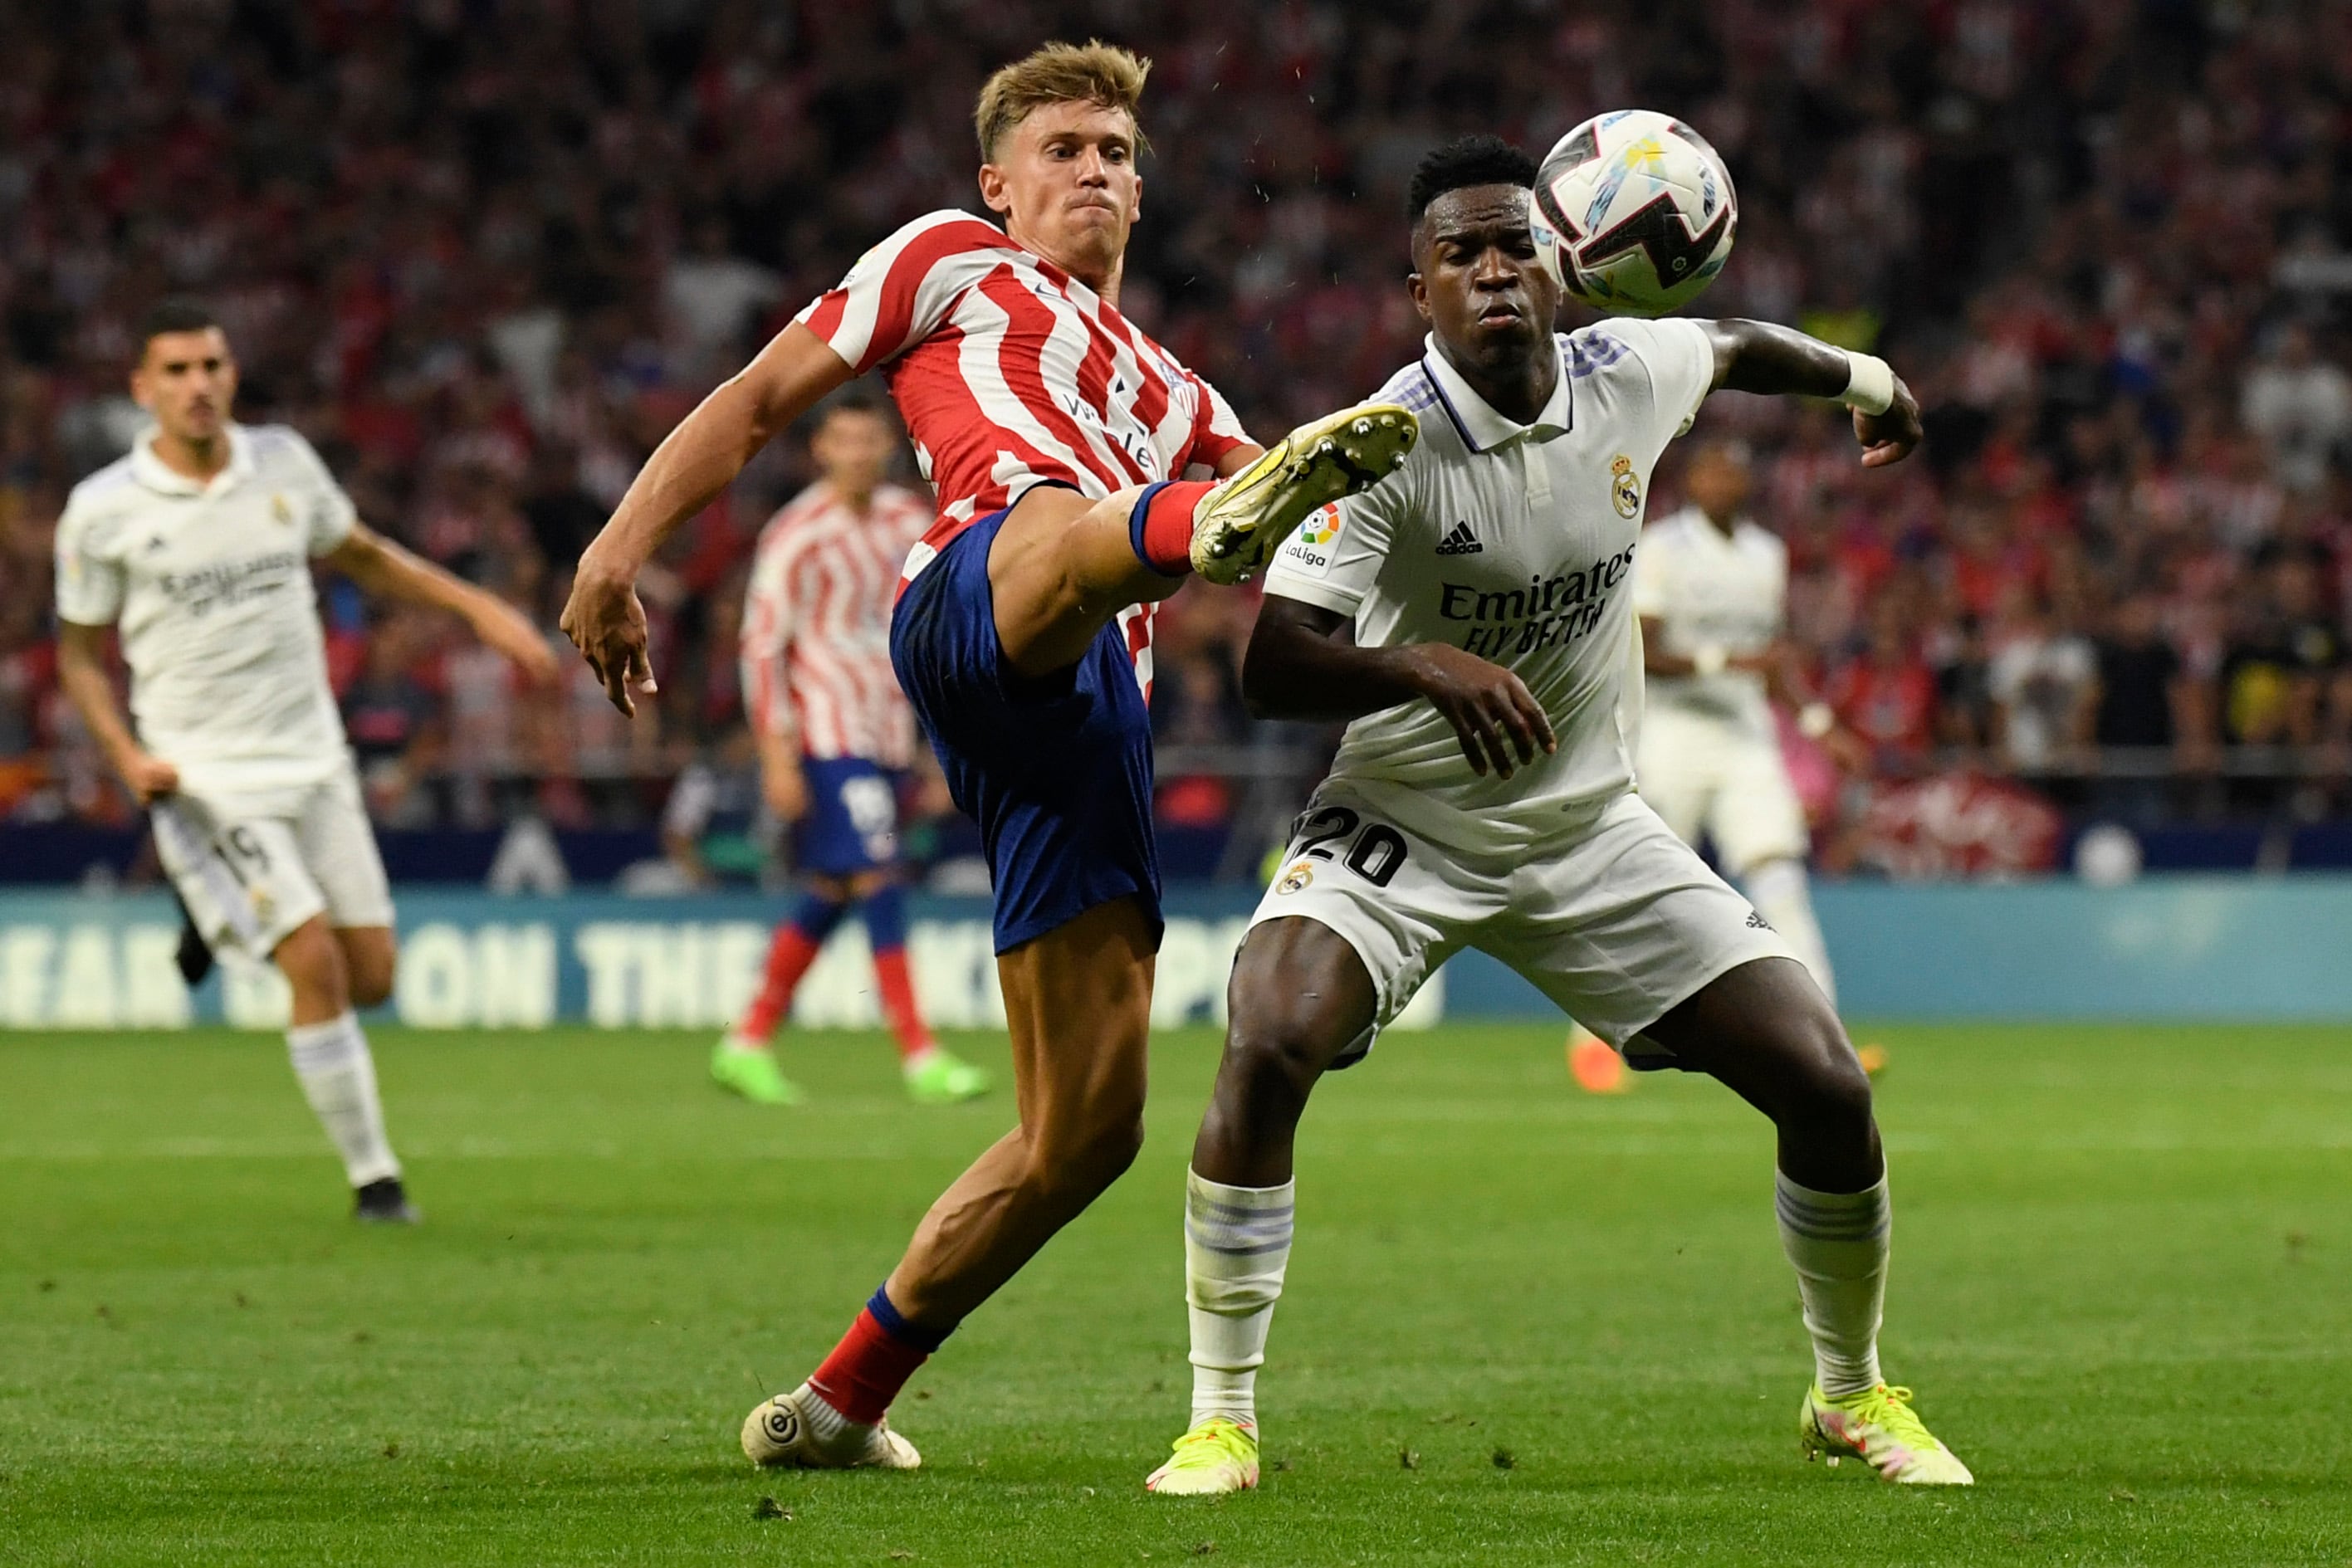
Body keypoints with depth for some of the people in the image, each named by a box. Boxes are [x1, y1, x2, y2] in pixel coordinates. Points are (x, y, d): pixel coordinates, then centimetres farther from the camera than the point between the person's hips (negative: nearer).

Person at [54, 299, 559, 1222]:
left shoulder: (283, 463, 1)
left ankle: (222, 918, 31)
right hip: (207, 781, -4)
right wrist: (129, 756, -12)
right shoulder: (103, 512, -8)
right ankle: (372, 1175, -4)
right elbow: (80, 654, 4)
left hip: (312, 759, 5)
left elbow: (361, 555, 19)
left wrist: (481, 608, 11)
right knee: (317, 965, -17)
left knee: (372, 976, 2)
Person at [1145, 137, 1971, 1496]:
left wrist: (1860, 377, 36)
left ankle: (1854, 1391, 22)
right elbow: (1273, 666, -28)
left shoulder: (1630, 376, -8)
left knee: (1828, 1088, -4)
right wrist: (1422, 669, -46)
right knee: (1267, 1049, -31)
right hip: (1400, 825, -4)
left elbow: (1737, 346, 17)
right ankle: (1222, 1420, -18)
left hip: (1591, 829, 4)